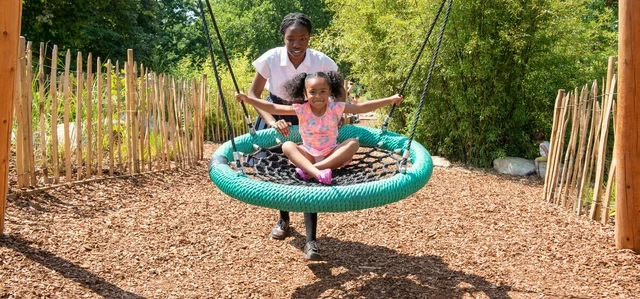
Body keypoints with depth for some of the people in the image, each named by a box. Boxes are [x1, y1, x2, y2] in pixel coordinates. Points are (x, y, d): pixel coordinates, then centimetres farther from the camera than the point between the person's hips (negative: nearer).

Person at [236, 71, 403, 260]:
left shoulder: (335, 108, -5)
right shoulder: (301, 109, -6)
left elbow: (363, 107, -3)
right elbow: (272, 108, -11)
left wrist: (391, 100, -4)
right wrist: (248, 99, -21)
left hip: (332, 155, 0)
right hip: (308, 155, 0)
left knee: (353, 143, -27)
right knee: (287, 146, -27)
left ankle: (309, 170, -38)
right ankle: (316, 173, -52)